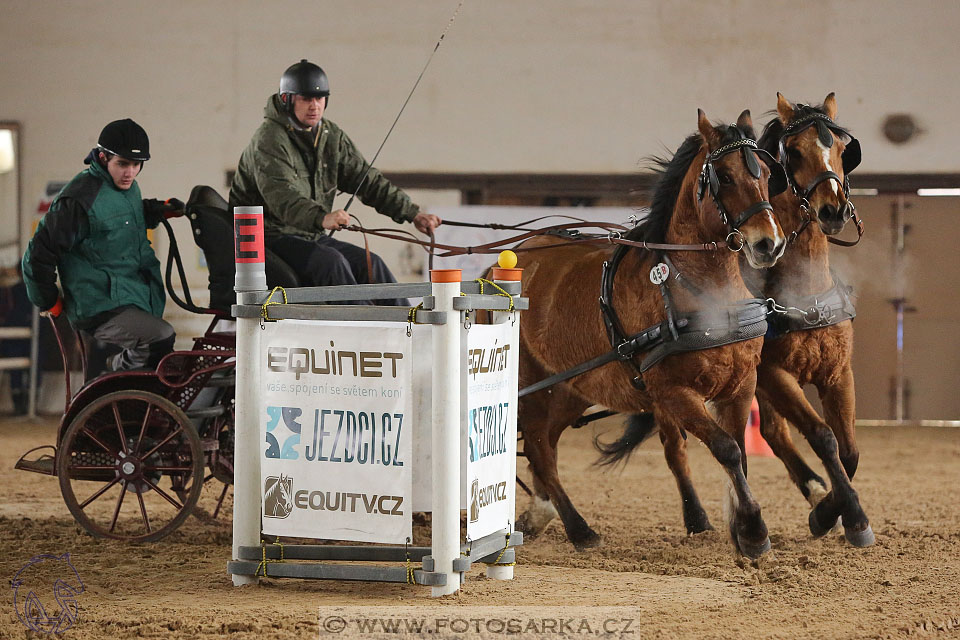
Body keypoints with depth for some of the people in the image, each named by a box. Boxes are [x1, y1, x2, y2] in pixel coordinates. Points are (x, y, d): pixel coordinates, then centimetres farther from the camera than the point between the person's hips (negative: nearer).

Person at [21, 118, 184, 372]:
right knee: (161, 339, -29)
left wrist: (158, 210, 15)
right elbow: (39, 253, -14)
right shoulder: (80, 199, -18)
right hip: (99, 310, -9)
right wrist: (49, 302, -4)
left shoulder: (129, 187, 9)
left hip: (134, 300, 9)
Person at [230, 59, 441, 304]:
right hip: (273, 238, -7)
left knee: (370, 263, -11)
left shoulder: (331, 136, 9)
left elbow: (367, 180, 12)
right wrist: (322, 218, -51)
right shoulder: (269, 140, -16)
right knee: (330, 261, -30)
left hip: (312, 237, 7)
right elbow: (281, 197, -33)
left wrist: (412, 213, 1)